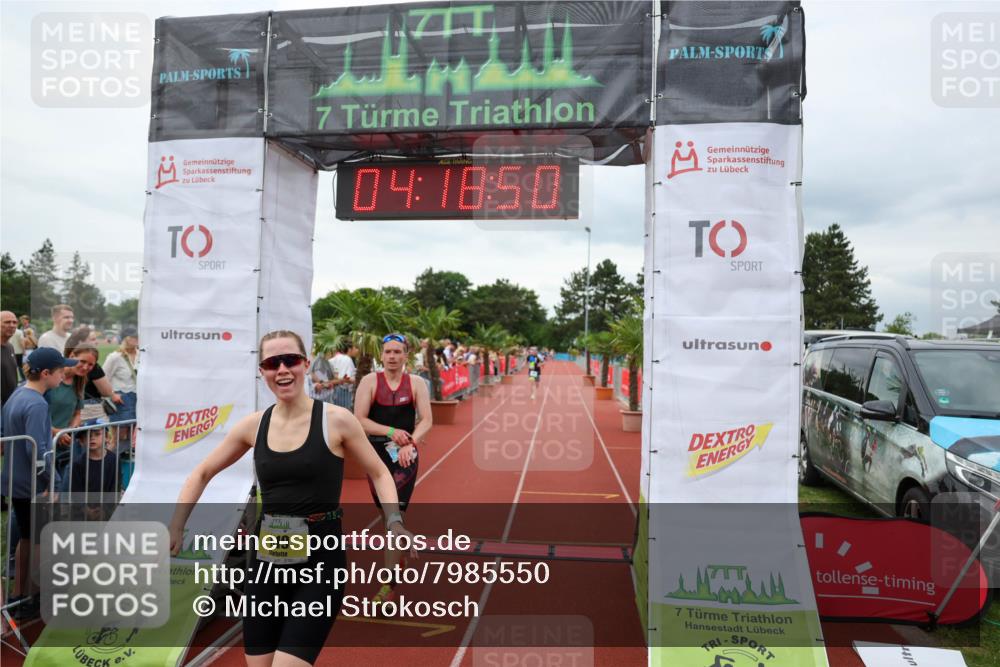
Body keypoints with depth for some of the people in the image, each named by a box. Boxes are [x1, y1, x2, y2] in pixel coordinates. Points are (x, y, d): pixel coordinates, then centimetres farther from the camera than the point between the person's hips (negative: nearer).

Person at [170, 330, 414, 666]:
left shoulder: (336, 420, -9)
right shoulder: (253, 425, 1)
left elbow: (378, 473, 2)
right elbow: (202, 473, 15)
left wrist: (395, 523, -12)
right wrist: (176, 527, 7)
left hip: (321, 562, -4)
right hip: (267, 561, 4)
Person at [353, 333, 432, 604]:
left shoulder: (416, 384, -1)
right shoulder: (370, 381, -3)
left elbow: (427, 421, -5)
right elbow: (359, 419, -9)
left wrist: (411, 443, -22)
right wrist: (390, 431, -20)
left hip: (404, 456, -1)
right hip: (376, 454, 2)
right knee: (387, 515, 14)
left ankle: (388, 585, -2)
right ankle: (399, 555, 41)